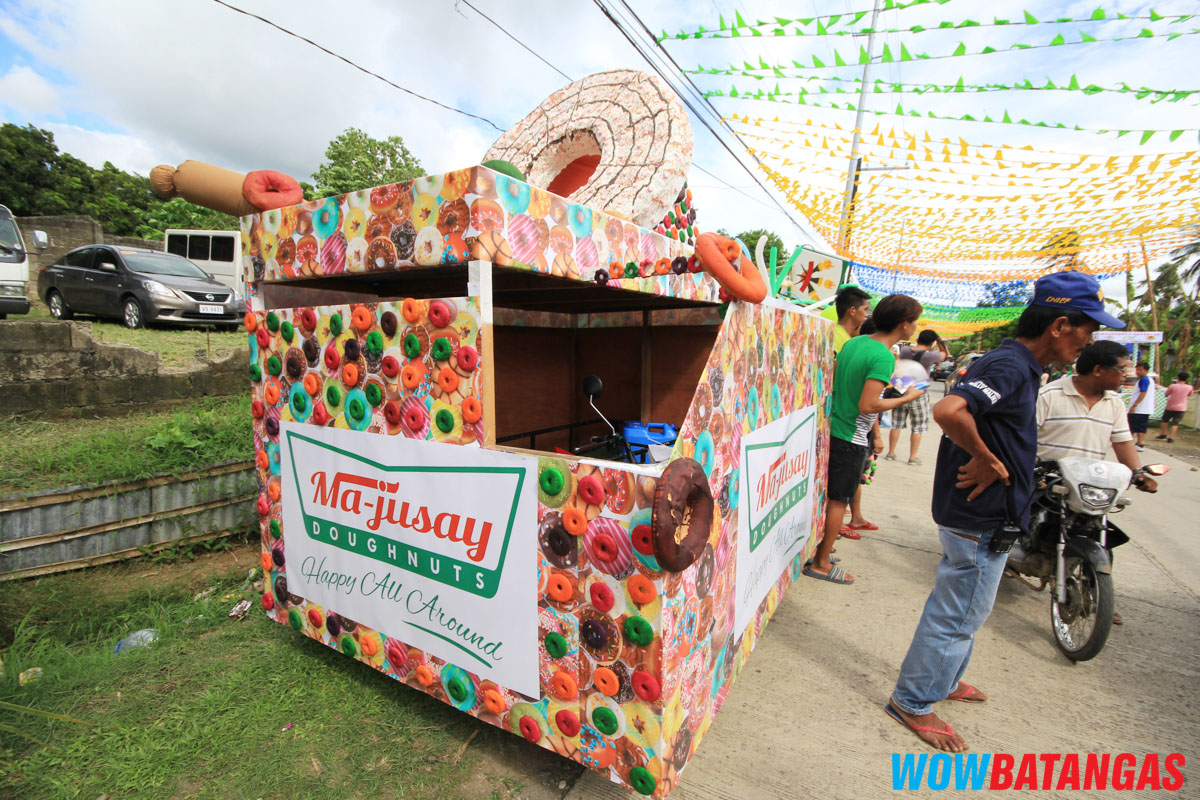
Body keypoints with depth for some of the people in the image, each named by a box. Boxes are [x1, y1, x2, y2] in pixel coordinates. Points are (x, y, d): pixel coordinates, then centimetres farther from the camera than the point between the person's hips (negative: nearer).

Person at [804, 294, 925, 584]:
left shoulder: (853, 342, 5)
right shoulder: (884, 357, -20)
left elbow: (832, 381, 12)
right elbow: (867, 406, -25)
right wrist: (906, 399, -11)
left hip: (831, 427, 8)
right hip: (851, 438, -8)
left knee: (825, 493, 18)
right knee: (838, 501, 3)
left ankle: (816, 547, 32)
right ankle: (821, 563, 13)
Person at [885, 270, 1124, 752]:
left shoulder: (1015, 364, 10)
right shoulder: (1010, 366, -23)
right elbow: (948, 410, -41)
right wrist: (985, 459, -26)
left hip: (975, 515, 10)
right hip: (981, 520, -10)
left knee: (959, 607, 25)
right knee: (958, 615, 4)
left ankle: (942, 680, 44)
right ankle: (912, 702, 20)